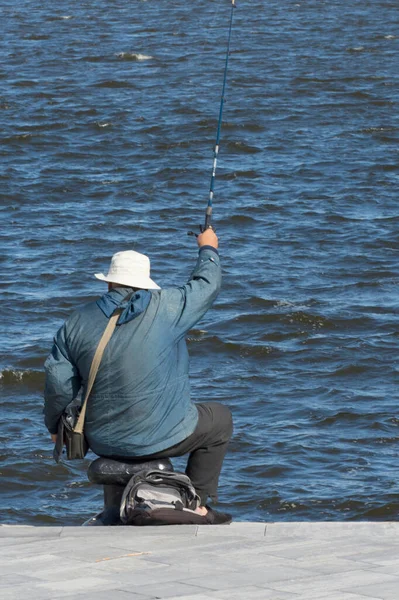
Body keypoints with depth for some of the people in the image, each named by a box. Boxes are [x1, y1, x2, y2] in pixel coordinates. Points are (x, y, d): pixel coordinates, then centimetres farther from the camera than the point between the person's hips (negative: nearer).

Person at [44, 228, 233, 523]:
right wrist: (208, 249, 24)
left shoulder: (77, 323, -3)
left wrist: (55, 426, 17)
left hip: (104, 442, 5)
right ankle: (197, 503, 17)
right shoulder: (165, 307, -12)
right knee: (220, 418, 22)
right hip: (161, 438, -5)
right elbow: (207, 285, 3)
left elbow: (59, 383, -1)